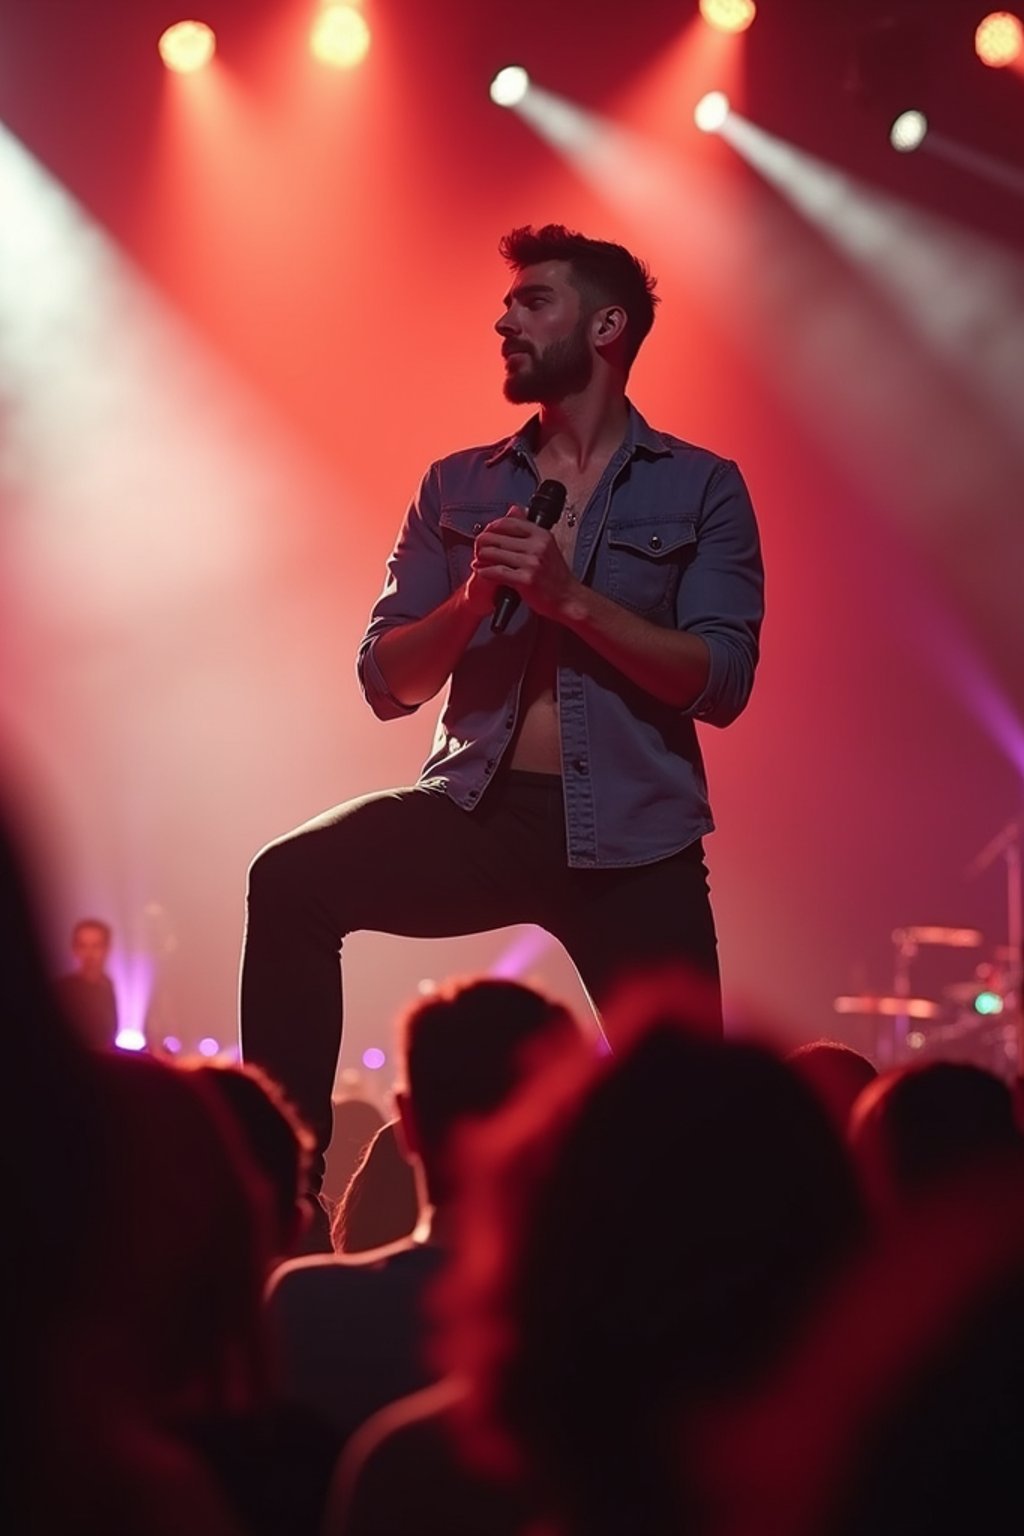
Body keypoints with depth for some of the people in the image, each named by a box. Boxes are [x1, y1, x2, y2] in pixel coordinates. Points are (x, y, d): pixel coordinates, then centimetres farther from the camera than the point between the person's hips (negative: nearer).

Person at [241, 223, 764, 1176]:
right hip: (479, 811, 2)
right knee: (292, 879, -23)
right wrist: (471, 598, -11)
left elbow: (722, 682, -6)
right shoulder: (458, 488, 13)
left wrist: (570, 597, -16)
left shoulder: (701, 489, 6)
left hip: (633, 840, -1)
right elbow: (386, 683, 8)